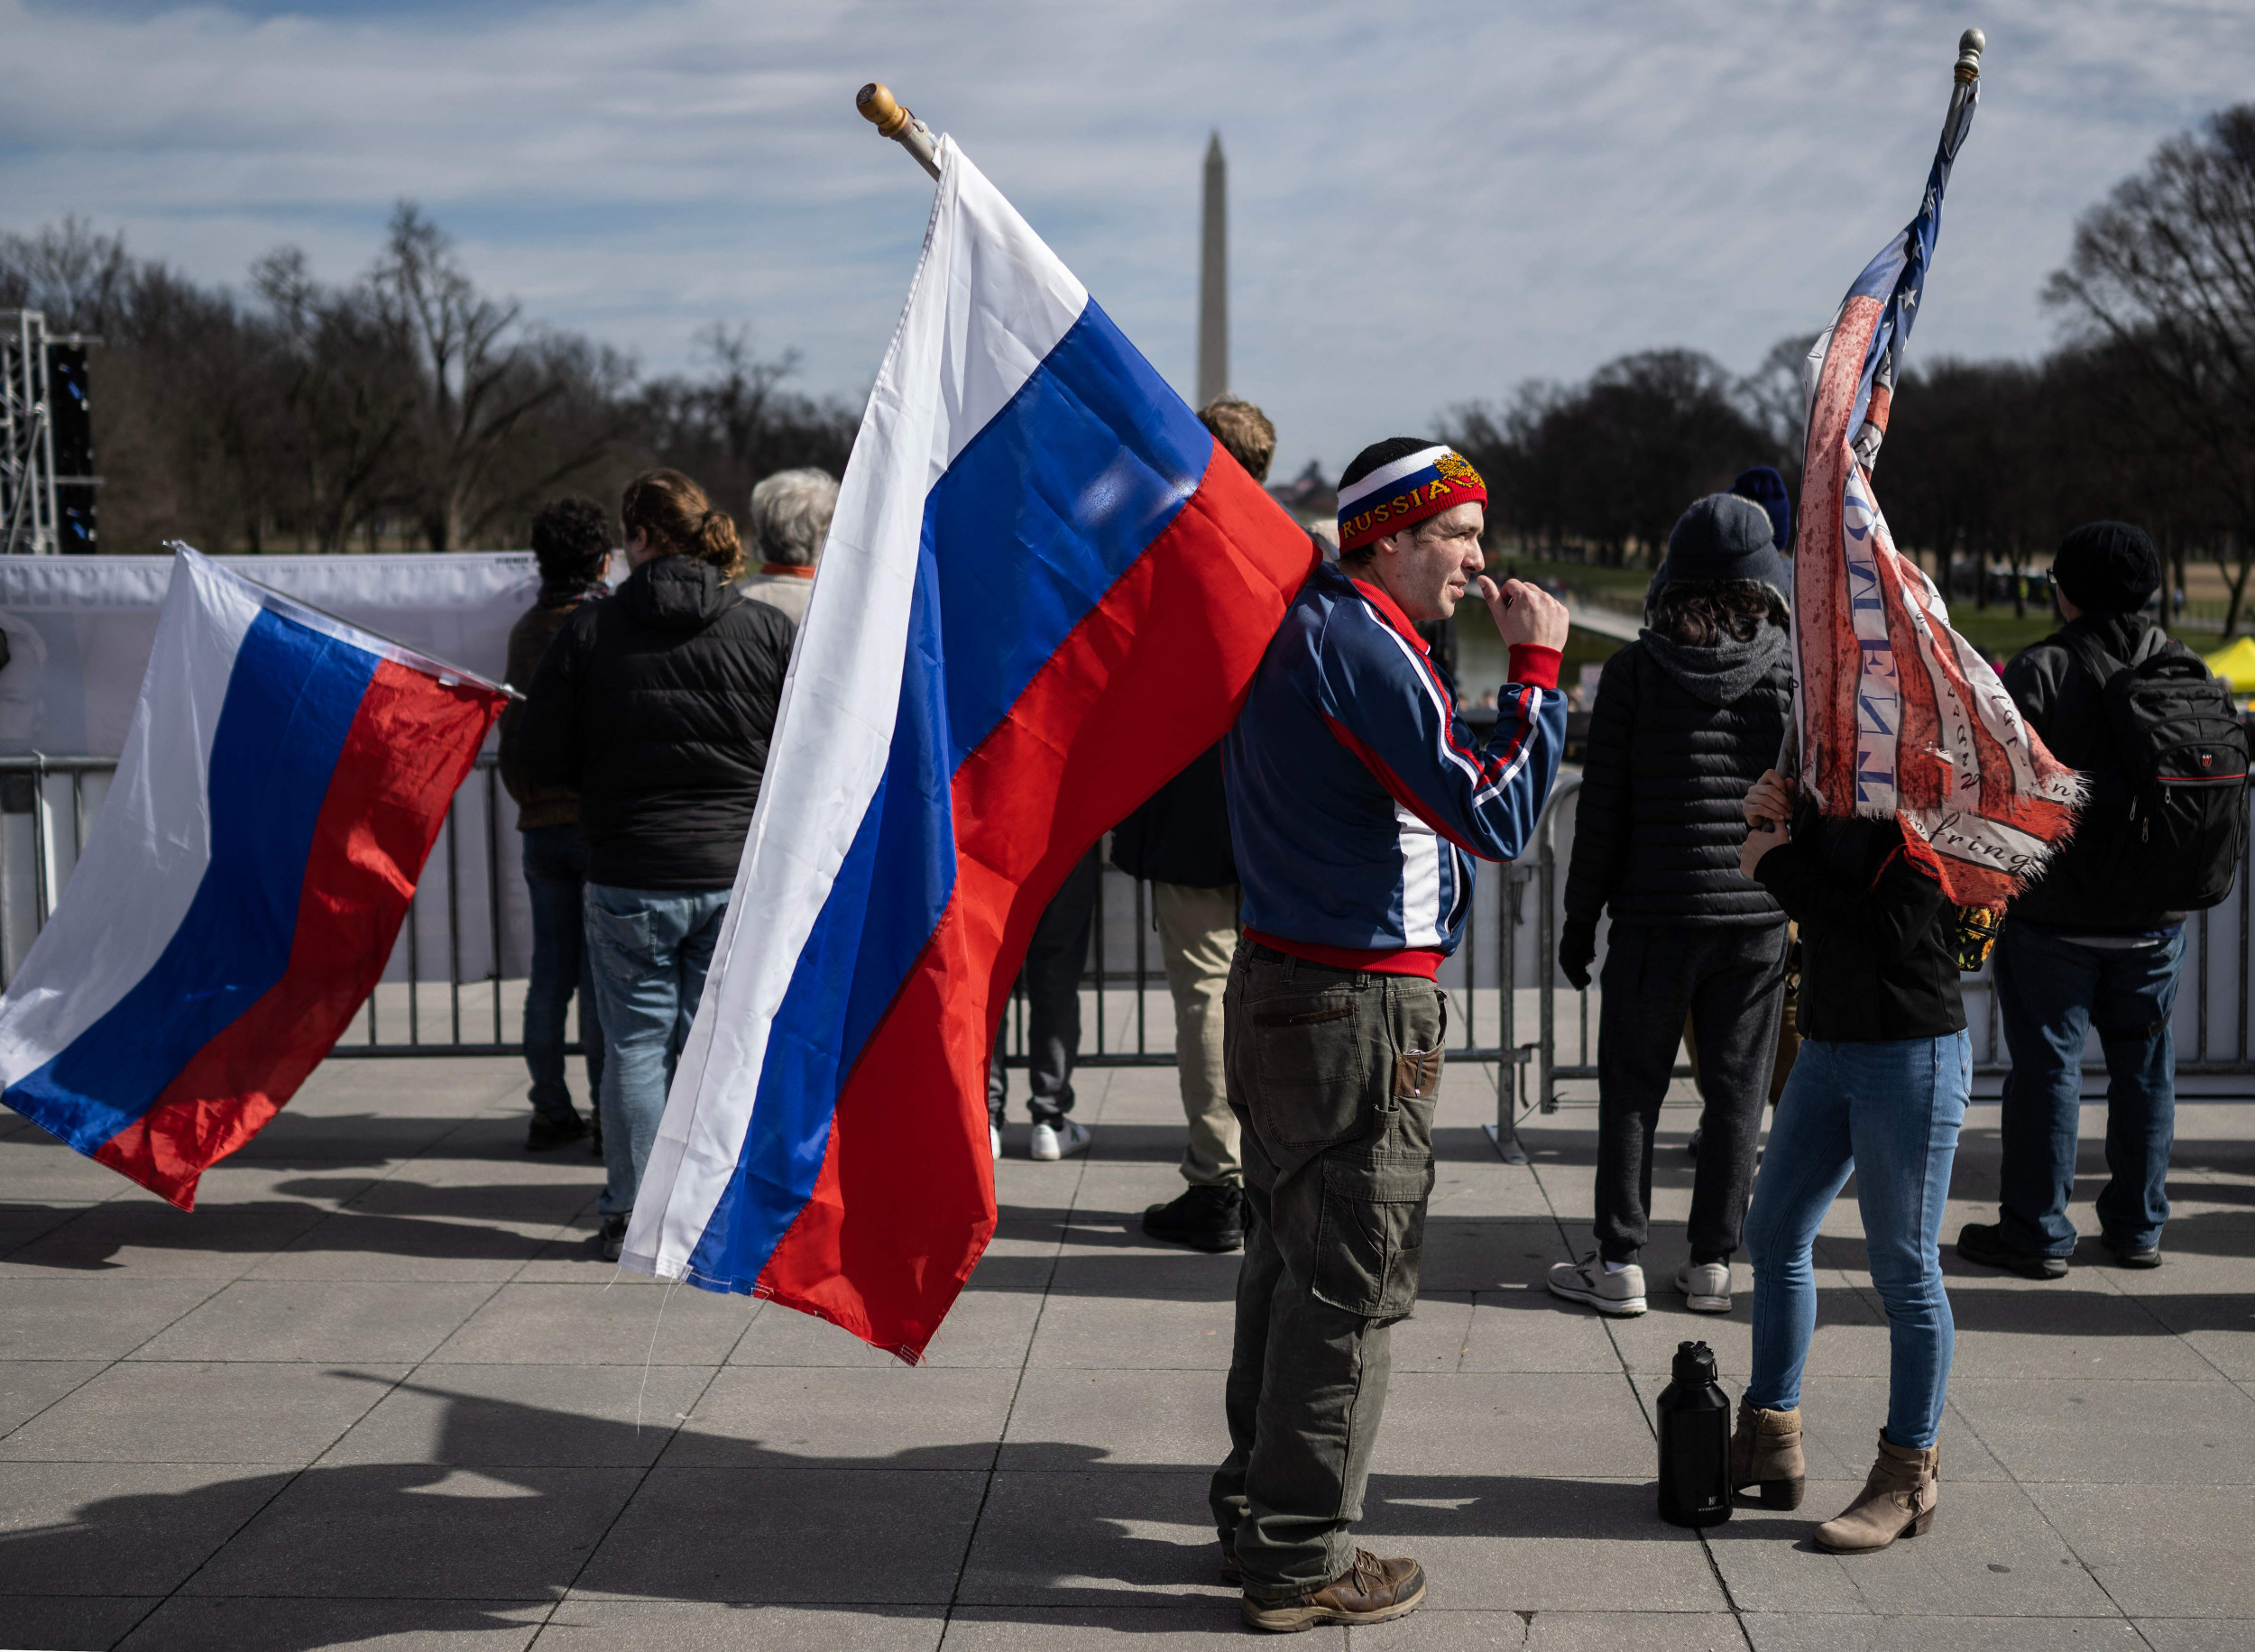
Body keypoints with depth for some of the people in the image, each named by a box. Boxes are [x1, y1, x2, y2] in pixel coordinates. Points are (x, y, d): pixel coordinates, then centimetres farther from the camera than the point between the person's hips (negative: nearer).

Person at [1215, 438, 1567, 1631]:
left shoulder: (1296, 626, 13)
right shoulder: (1359, 647, -17)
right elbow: (1496, 818, -20)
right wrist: (1537, 667, -12)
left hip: (1276, 985, 10)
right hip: (1360, 1006, -10)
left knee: (1287, 1258, 17)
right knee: (1349, 1284, -2)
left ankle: (1257, 1510, 27)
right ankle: (1302, 1560, 6)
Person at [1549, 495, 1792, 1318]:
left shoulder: (1634, 669, -5)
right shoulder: (1797, 669, -2)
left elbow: (1602, 809, -4)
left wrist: (1580, 916, 5)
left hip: (1655, 913, -1)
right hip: (1758, 915, 1)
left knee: (1631, 1086, 8)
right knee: (1736, 1089, 9)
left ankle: (1619, 1263, 10)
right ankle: (1713, 1262, 14)